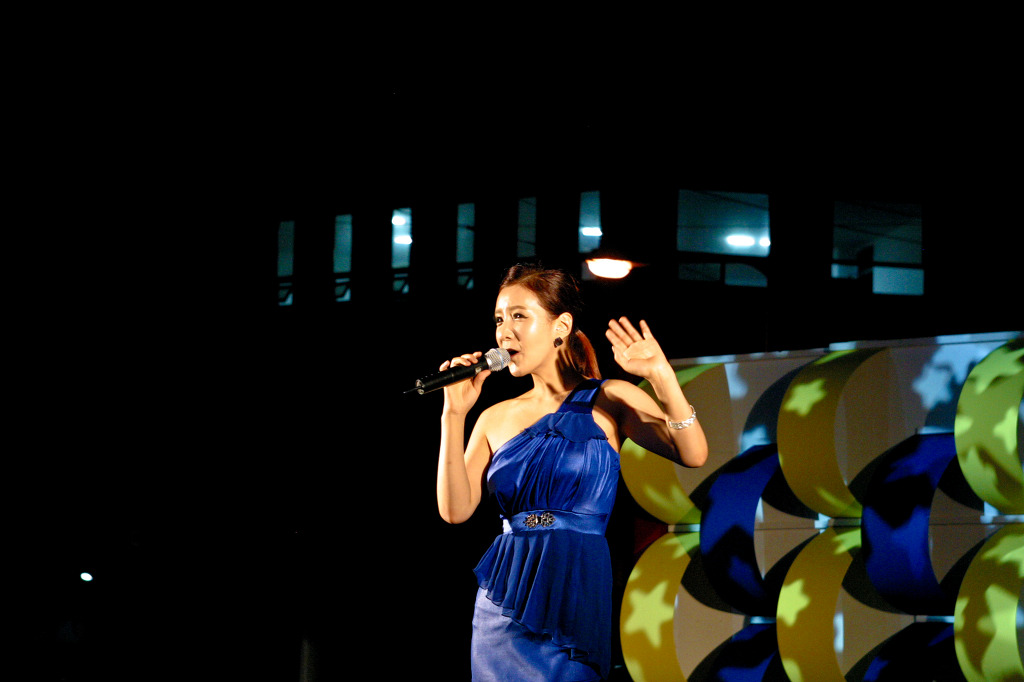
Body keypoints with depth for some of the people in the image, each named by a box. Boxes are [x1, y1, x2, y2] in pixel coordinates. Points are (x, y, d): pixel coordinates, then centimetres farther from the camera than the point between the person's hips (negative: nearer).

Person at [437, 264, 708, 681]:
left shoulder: (608, 401, 2)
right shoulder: (496, 419, 11)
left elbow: (692, 455, -12)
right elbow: (455, 509, 0)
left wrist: (661, 376, -25)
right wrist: (454, 414, -4)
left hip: (574, 600, -3)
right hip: (502, 605, 3)